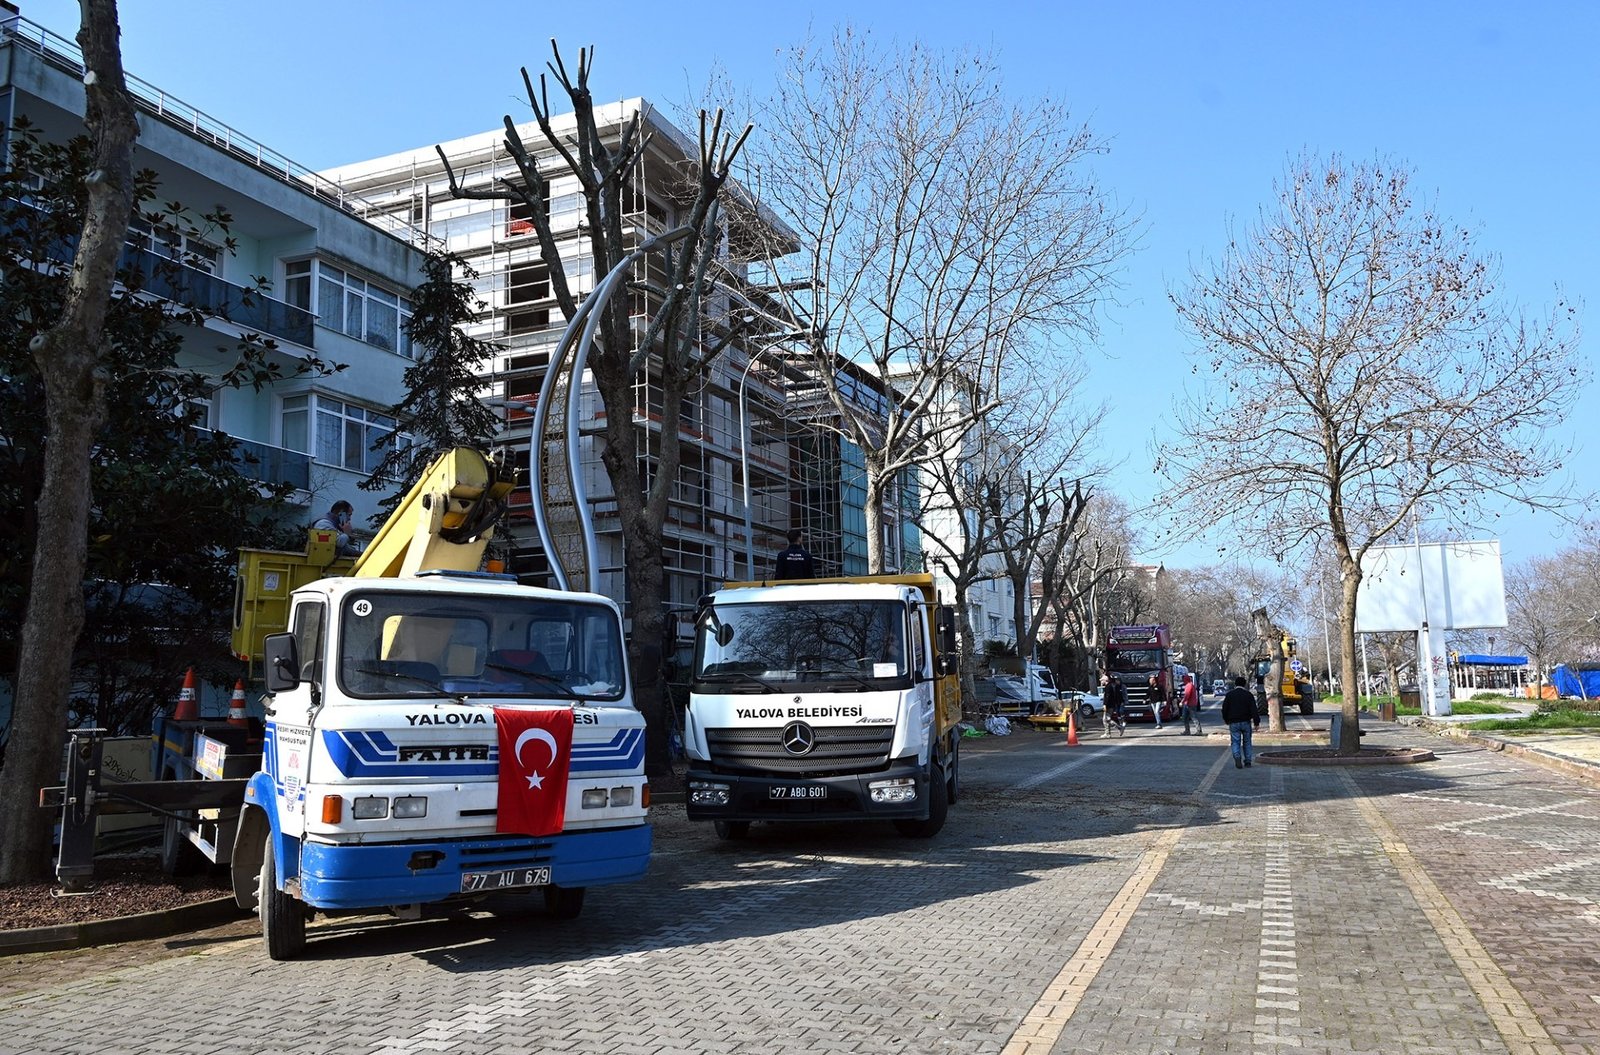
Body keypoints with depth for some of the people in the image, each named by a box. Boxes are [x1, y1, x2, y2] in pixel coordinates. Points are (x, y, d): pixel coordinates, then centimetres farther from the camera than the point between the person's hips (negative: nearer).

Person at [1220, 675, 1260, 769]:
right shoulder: (1249, 694, -1)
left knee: (1235, 742, -1)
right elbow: (1253, 709, -6)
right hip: (1246, 722, 1)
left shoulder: (1229, 694, 0)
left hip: (1234, 722, -1)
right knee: (1247, 742, 13)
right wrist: (1256, 722, -4)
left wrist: (1227, 720, 16)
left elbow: (1224, 709, 3)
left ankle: (1237, 757, -24)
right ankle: (1247, 761, 14)